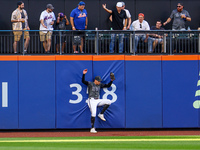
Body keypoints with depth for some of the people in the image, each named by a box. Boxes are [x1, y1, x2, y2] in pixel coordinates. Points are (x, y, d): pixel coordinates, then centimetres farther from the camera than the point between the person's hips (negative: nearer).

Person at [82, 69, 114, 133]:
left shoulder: (100, 85, 13)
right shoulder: (90, 84, -2)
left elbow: (108, 85, 18)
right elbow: (83, 81, -14)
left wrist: (111, 81, 3)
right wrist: (84, 74, -27)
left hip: (98, 101, 6)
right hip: (92, 100, -6)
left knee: (108, 102, -9)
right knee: (93, 113, -17)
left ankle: (101, 114, 0)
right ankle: (92, 128, -13)